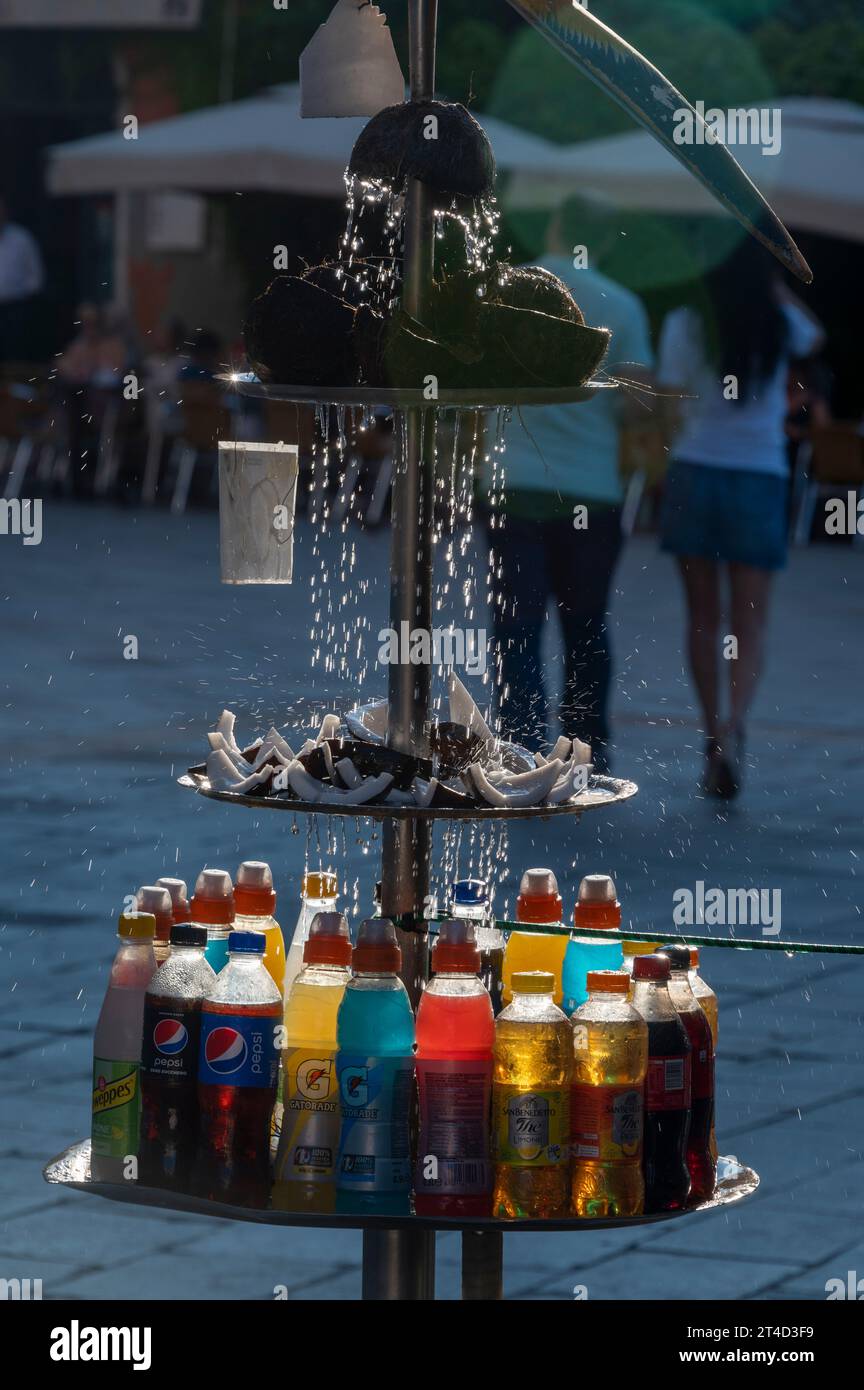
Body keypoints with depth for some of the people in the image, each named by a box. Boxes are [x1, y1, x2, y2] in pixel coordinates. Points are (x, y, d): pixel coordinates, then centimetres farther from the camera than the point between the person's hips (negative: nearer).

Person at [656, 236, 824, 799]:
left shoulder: (685, 325, -4)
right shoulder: (781, 327, 1)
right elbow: (816, 337, 26)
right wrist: (773, 286, 20)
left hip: (696, 473, 0)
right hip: (761, 479, 0)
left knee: (704, 620, 11)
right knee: (750, 625, 2)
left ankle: (712, 741, 14)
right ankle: (735, 724, -23)